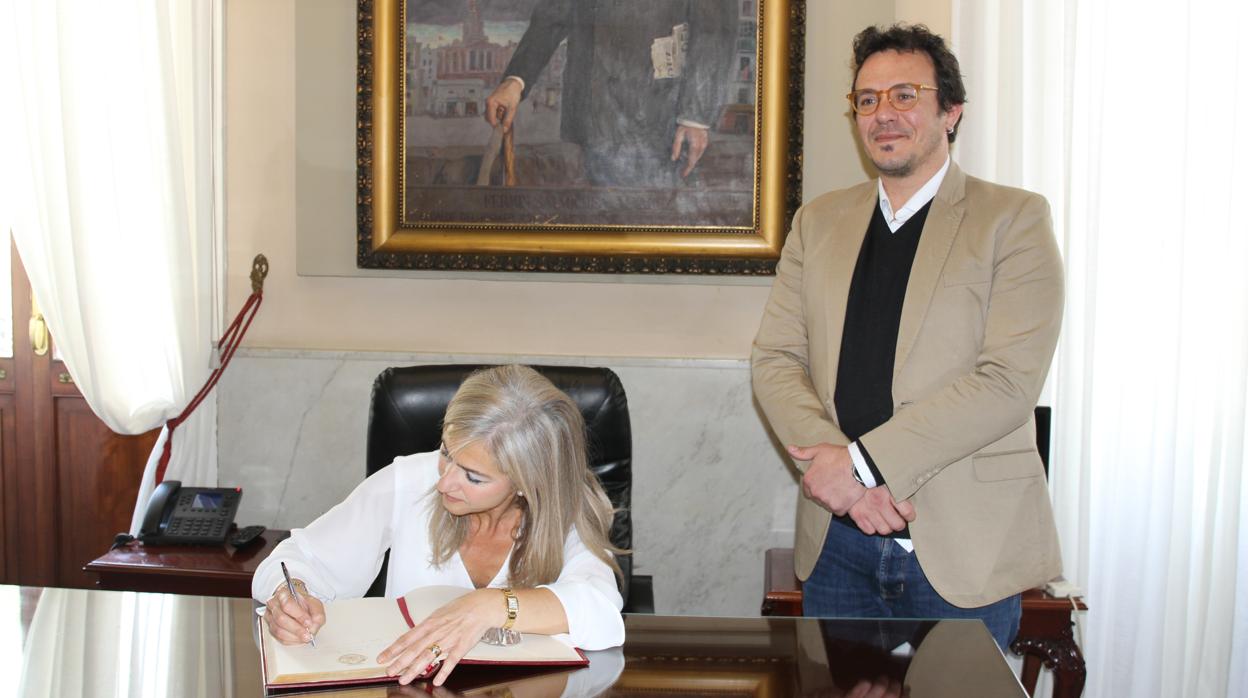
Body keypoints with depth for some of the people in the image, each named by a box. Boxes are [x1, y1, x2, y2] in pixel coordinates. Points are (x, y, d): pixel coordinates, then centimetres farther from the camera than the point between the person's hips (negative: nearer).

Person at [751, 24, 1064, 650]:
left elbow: (1009, 381, -13)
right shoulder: (817, 222, 11)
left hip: (963, 548, -3)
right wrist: (839, 469, -13)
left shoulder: (1014, 218, -2)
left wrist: (863, 460, -18)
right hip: (838, 542, 4)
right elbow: (774, 359, 4)